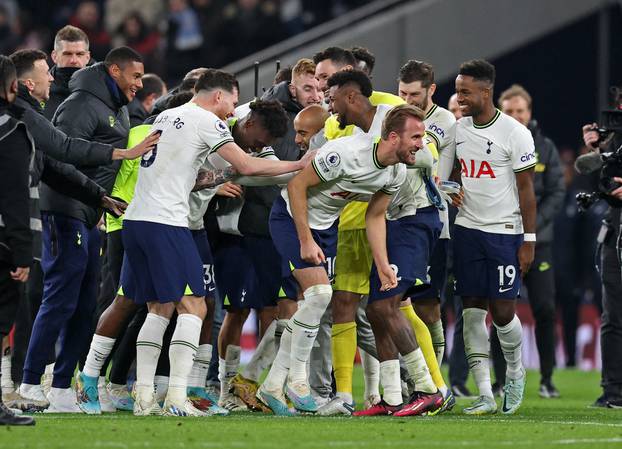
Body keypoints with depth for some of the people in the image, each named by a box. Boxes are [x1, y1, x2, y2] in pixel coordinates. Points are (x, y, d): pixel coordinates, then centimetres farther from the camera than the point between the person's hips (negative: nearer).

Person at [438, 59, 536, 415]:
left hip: (505, 232, -5)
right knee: (473, 311, -1)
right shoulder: (458, 130, 5)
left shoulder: (514, 133, -10)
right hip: (468, 229, 5)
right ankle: (485, 396, 2)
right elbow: (442, 178, 14)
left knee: (502, 311, -5)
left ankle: (516, 372, 24)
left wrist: (529, 240, -9)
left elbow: (526, 189, -7)